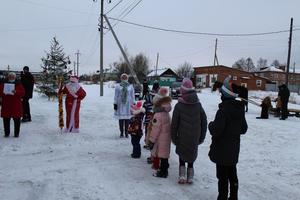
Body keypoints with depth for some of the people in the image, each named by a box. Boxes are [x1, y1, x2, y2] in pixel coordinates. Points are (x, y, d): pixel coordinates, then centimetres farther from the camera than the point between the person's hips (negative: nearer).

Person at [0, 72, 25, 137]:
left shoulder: (18, 84, 3)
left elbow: (23, 93, -6)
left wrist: (16, 92, -23)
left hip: (16, 105, -2)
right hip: (6, 105, 2)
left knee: (17, 120, 2)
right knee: (6, 119, 4)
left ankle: (16, 133, 11)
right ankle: (6, 133, 16)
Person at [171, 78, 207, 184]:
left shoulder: (179, 106, -12)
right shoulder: (198, 105, -1)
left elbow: (174, 124, -9)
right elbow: (204, 121, 4)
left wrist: (174, 137, 2)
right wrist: (202, 137, 12)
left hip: (182, 137, -2)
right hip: (195, 138, 3)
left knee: (182, 155, 15)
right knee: (192, 155, 16)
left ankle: (182, 175, 6)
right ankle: (190, 177, 18)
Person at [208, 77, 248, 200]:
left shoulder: (223, 110, -23)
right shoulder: (240, 109, 3)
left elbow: (216, 131, -25)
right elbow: (243, 129, 12)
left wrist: (211, 125, -6)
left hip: (222, 151, -8)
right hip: (234, 150, 8)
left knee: (223, 177, 4)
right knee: (232, 174, 20)